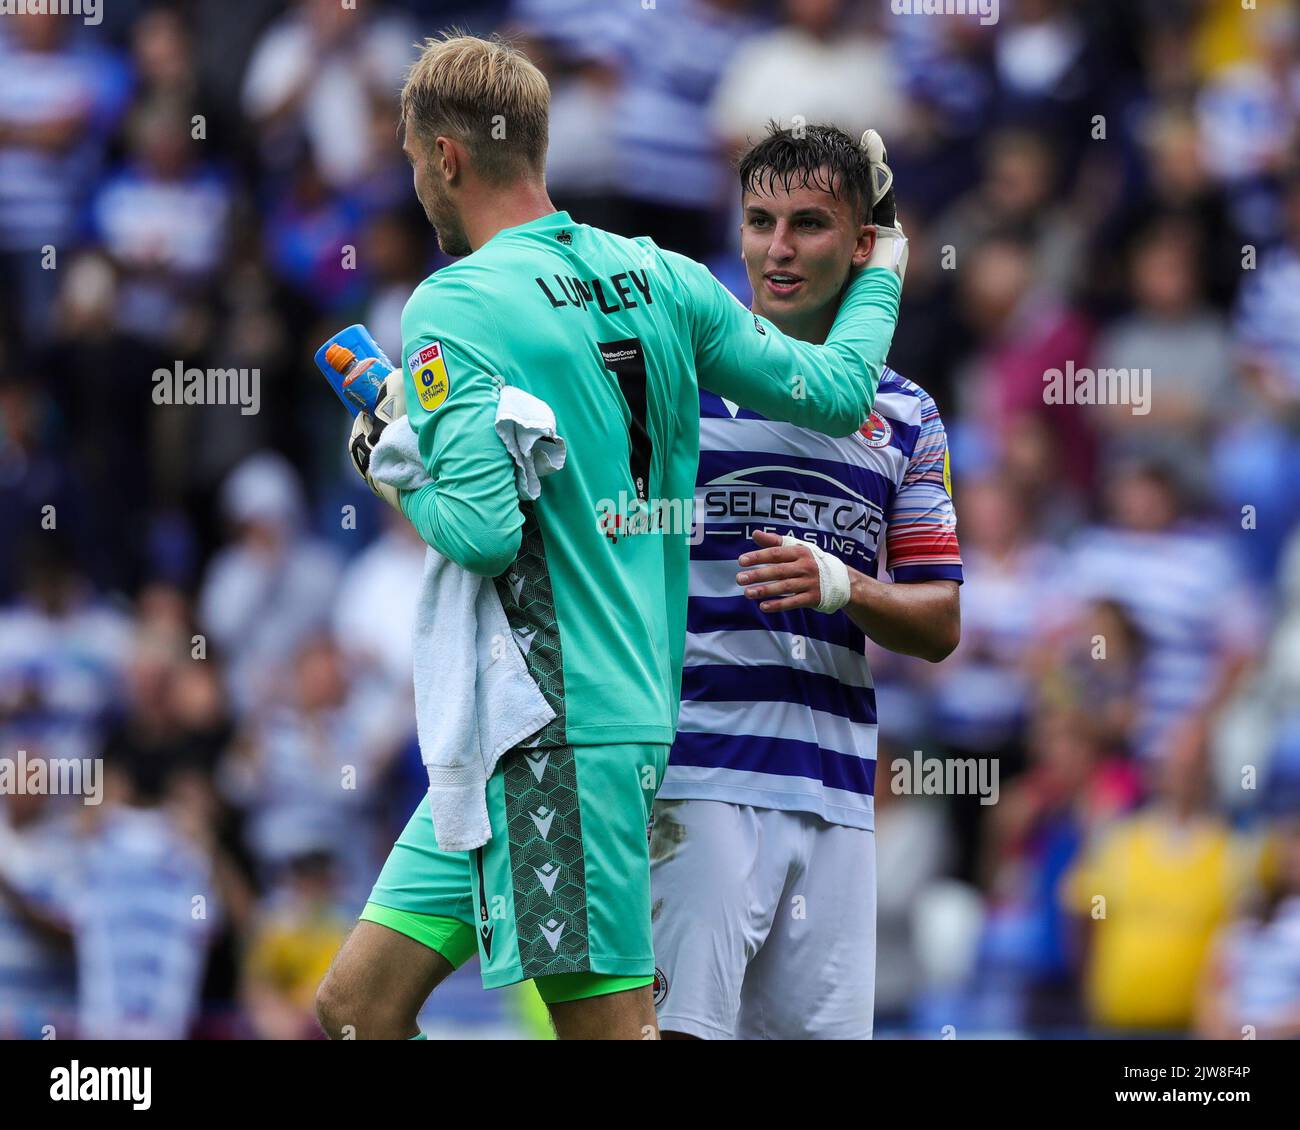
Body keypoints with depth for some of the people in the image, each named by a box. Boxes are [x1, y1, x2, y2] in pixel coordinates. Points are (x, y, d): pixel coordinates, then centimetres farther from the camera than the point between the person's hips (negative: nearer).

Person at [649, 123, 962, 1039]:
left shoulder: (905, 416, 14)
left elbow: (940, 625, 13)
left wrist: (842, 587, -8)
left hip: (835, 792, 4)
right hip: (697, 776, -4)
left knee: (818, 1024, 1)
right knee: (677, 1024, -16)